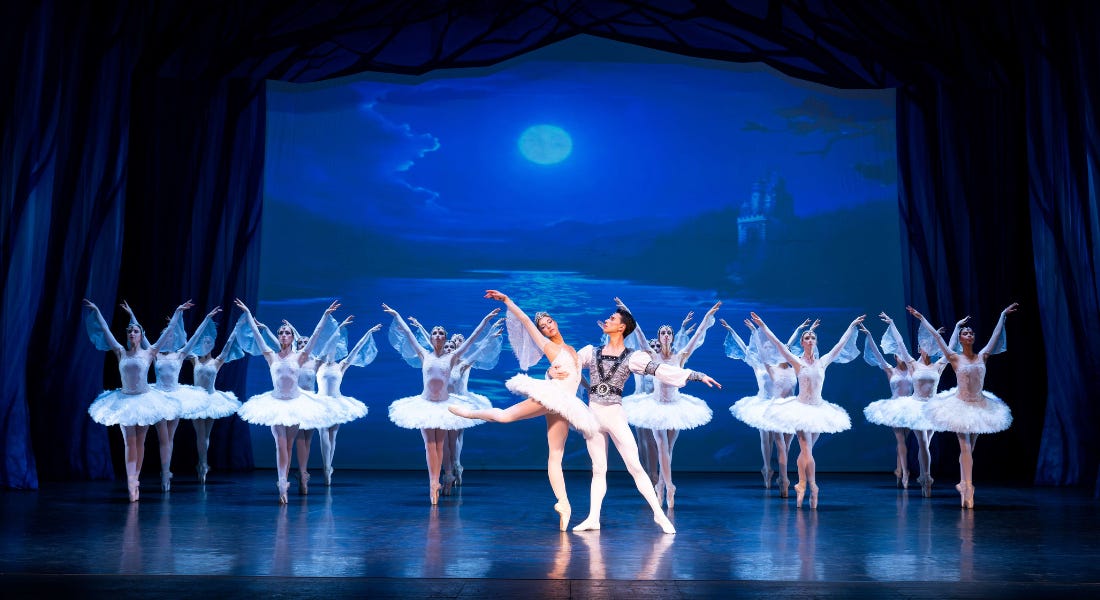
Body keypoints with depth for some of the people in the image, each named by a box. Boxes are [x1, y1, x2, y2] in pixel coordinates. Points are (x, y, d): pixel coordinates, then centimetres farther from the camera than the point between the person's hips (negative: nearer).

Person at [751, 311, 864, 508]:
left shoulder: (823, 362, 7)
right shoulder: (797, 361, -4)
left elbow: (841, 344, 16)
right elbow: (777, 343, -10)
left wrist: (852, 326, 21)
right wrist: (762, 326, -15)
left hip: (818, 409, 4)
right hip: (801, 408, -4)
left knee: (805, 450, 8)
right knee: (807, 450, -10)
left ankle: (801, 486, 13)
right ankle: (812, 488, -3)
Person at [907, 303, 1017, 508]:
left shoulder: (982, 356, 1)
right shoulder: (955, 358, -7)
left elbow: (996, 334, 9)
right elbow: (936, 336, -5)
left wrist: (1003, 314, 14)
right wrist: (921, 318, -3)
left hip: (979, 405, 4)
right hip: (961, 405, -4)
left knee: (969, 448, 10)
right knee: (965, 447, -8)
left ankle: (963, 484, 21)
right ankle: (968, 487, -5)